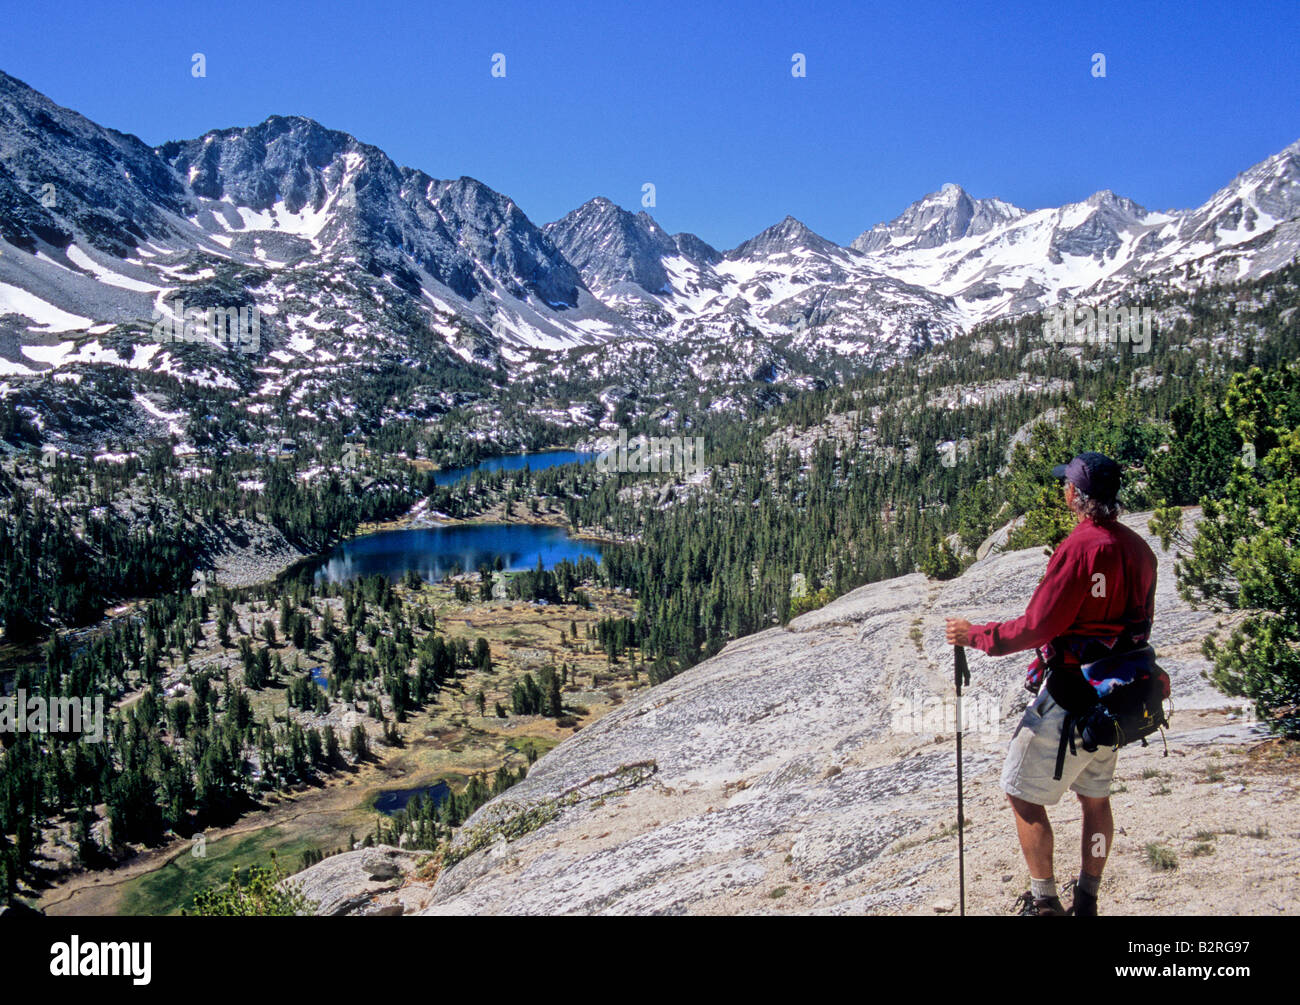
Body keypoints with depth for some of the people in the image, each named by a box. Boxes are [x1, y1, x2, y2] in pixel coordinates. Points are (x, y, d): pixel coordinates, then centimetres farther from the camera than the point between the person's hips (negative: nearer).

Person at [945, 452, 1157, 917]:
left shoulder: (1079, 547, -21)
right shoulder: (1139, 548, 4)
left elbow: (1036, 627, -21)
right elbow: (1139, 625, 15)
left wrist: (974, 635, -9)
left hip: (1070, 696, -8)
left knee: (1023, 794, 5)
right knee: (1095, 796, 18)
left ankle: (1045, 903, 11)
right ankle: (1087, 903, 28)